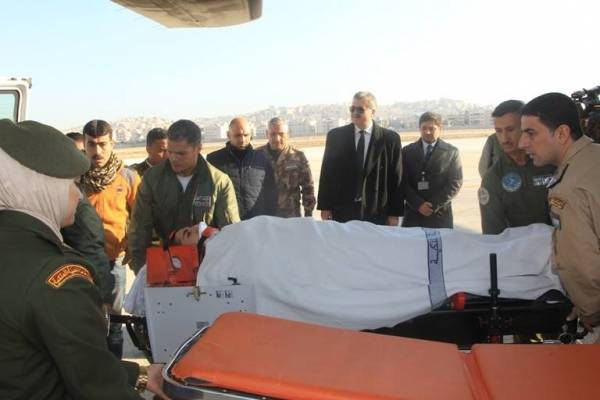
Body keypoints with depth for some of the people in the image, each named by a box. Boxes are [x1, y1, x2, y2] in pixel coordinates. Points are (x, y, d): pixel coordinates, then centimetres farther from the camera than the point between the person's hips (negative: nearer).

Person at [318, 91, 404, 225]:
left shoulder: (390, 138, 0)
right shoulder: (335, 136, 4)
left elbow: (395, 178, 0)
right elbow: (327, 173, 5)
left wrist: (394, 213, -2)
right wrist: (325, 207, 1)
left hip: (376, 214, -1)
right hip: (342, 213, 1)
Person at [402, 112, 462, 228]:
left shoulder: (451, 152, 2)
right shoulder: (407, 151, 5)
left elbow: (455, 183, -2)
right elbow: (403, 183, 2)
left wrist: (435, 205, -11)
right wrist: (418, 204, -11)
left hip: (440, 214, -1)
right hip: (413, 214, 1)